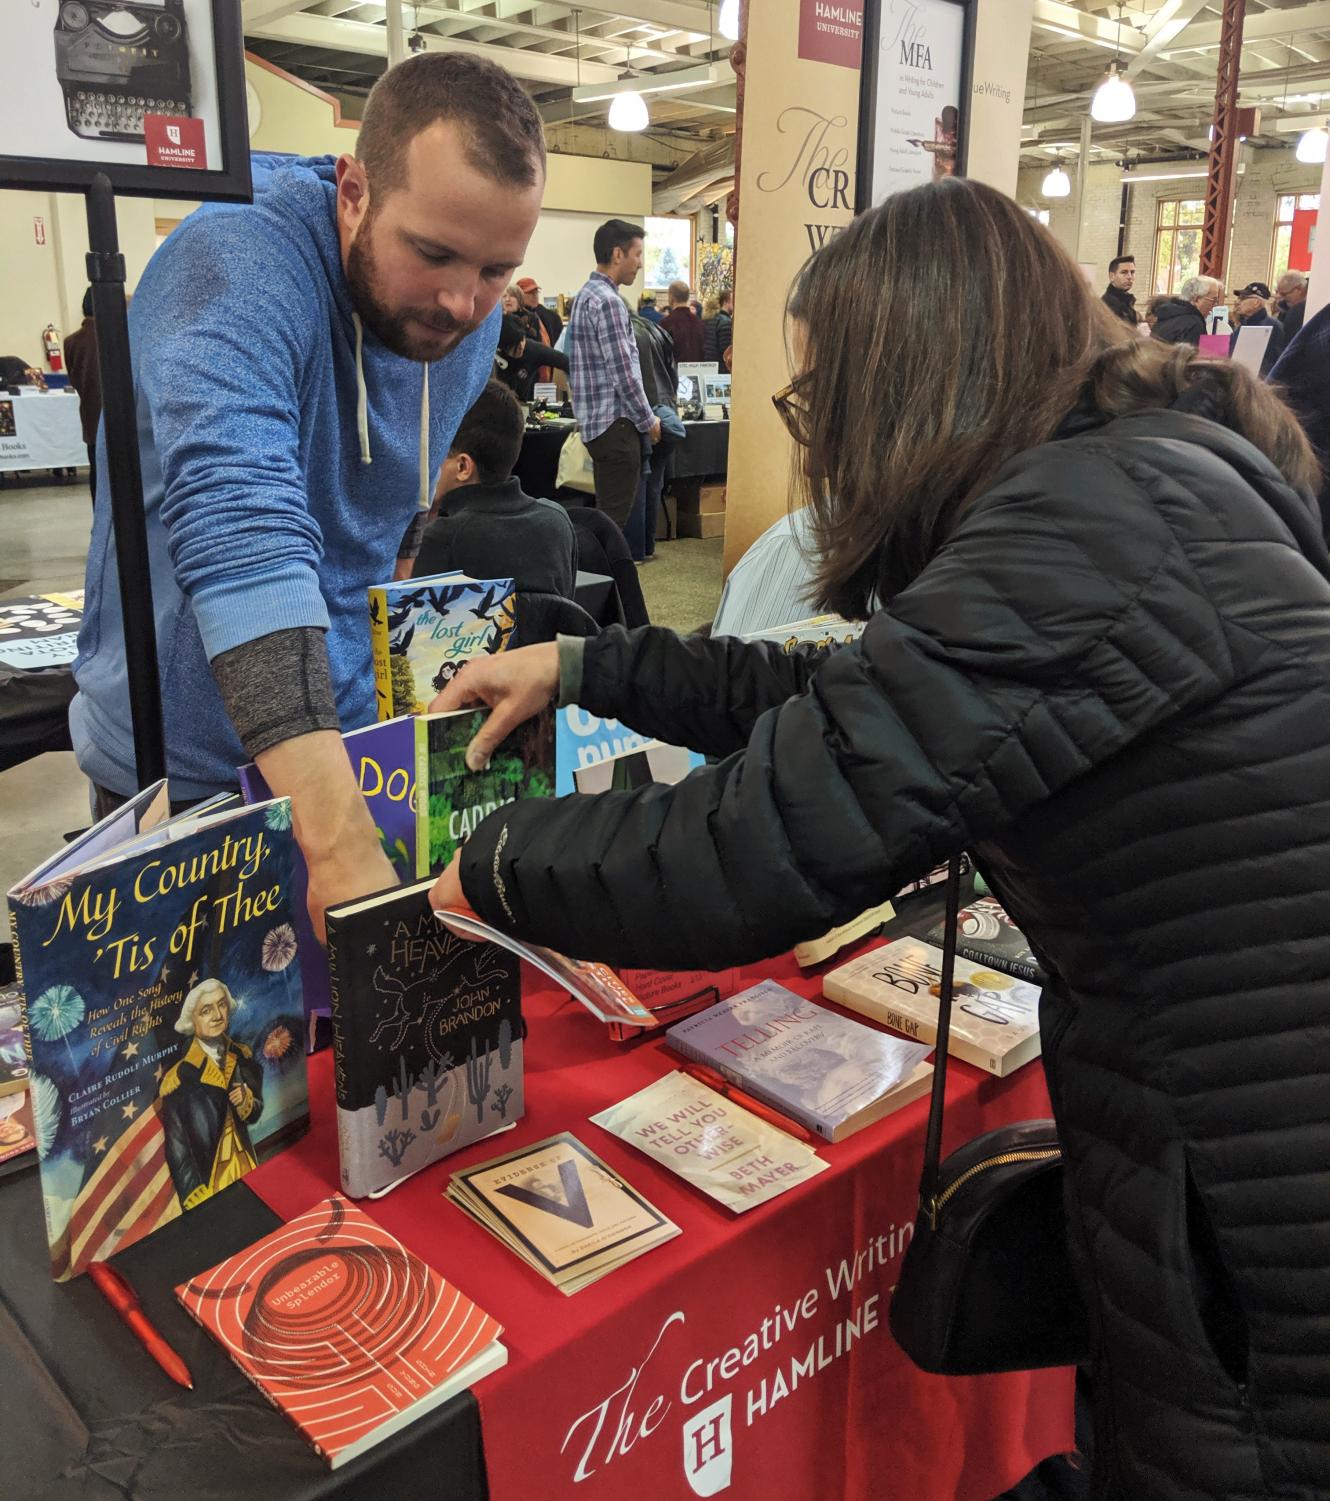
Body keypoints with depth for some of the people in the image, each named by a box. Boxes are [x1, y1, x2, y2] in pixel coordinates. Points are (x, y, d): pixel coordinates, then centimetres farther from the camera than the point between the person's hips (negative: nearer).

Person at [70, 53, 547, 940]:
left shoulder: (472, 320, -4)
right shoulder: (239, 256, -26)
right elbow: (238, 526, -41)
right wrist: (341, 840, -49)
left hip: (353, 732, 6)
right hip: (181, 769, -5)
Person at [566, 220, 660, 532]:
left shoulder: (586, 295, 17)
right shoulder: (608, 302, -15)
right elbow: (623, 373, -19)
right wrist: (649, 421, -7)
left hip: (596, 420, 10)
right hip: (615, 423, -10)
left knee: (606, 517, 14)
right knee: (613, 520, -7)